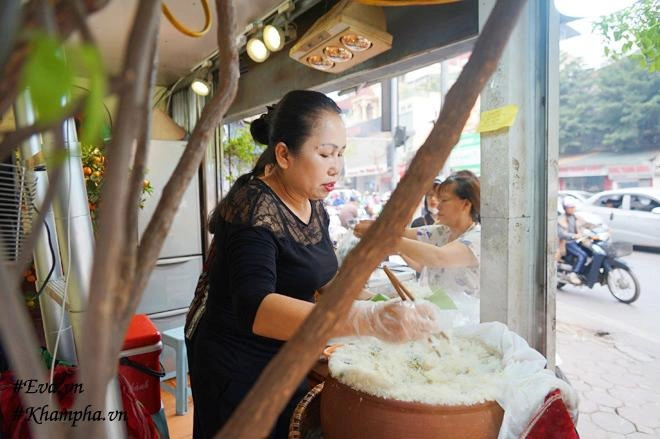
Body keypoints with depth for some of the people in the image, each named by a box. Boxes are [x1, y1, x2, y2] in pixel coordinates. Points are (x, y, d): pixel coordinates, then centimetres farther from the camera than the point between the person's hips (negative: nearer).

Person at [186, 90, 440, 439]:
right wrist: (367, 320, -49)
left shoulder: (313, 204, -1)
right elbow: (254, 308, -40)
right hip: (239, 371, -7)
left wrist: (365, 300, -6)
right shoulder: (254, 208, -25)